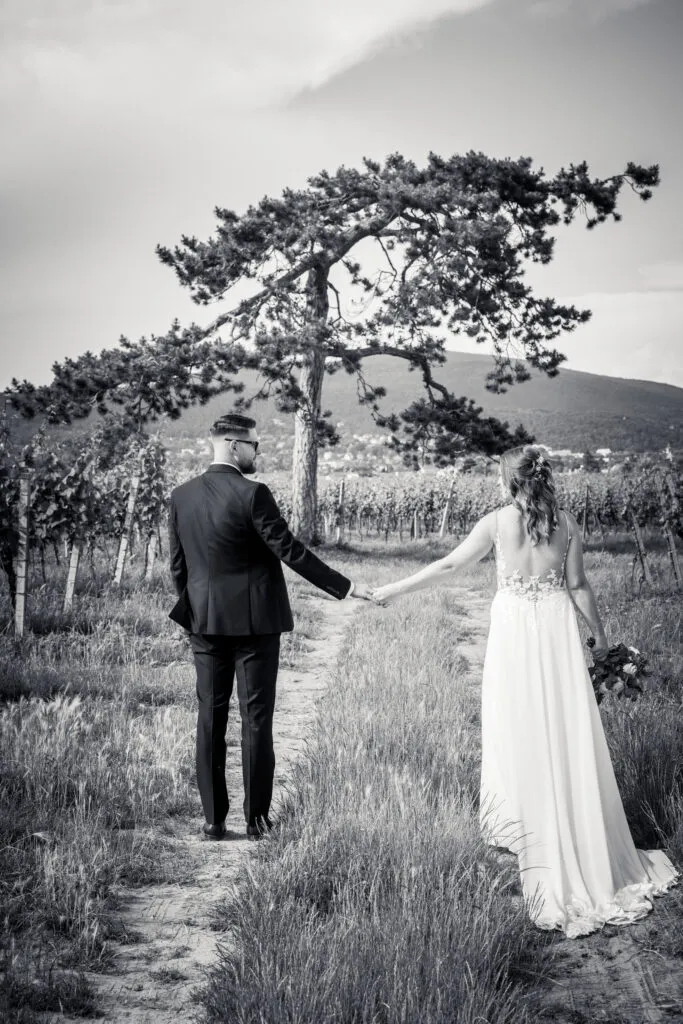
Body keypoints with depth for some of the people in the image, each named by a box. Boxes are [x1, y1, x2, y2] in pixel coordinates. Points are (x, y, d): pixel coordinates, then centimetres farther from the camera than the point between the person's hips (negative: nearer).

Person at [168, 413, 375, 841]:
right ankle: (257, 818, 10)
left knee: (210, 718, 9)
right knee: (256, 720, 4)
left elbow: (178, 565, 8)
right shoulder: (252, 494, -14)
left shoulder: (182, 496, 3)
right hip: (254, 620, -5)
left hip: (205, 621, 5)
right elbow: (291, 551, -14)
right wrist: (346, 587, -7)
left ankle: (213, 819, 13)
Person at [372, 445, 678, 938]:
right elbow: (578, 586, 1)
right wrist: (600, 633, 13)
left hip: (515, 628, -2)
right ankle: (589, 849, 17)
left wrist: (395, 589, 3)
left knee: (520, 728, 11)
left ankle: (521, 823, 22)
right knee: (566, 731, 9)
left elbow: (449, 566, -6)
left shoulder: (497, 521, -9)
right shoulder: (566, 522, -2)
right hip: (558, 625, 2)